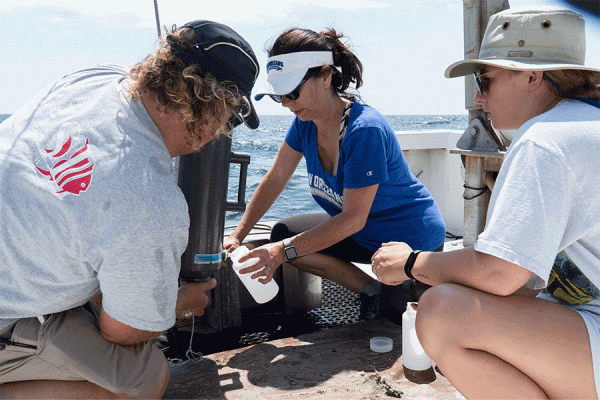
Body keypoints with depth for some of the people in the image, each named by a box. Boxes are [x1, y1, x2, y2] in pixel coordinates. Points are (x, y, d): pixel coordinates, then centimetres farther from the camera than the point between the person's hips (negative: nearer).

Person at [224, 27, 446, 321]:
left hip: (412, 238, -7)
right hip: (363, 232, 8)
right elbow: (274, 180, 0)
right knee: (283, 234, -3)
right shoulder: (305, 121, -8)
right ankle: (373, 292, -2)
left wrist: (284, 251, -32)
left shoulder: (365, 130, -32)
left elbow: (353, 218, -29)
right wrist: (236, 236, -7)